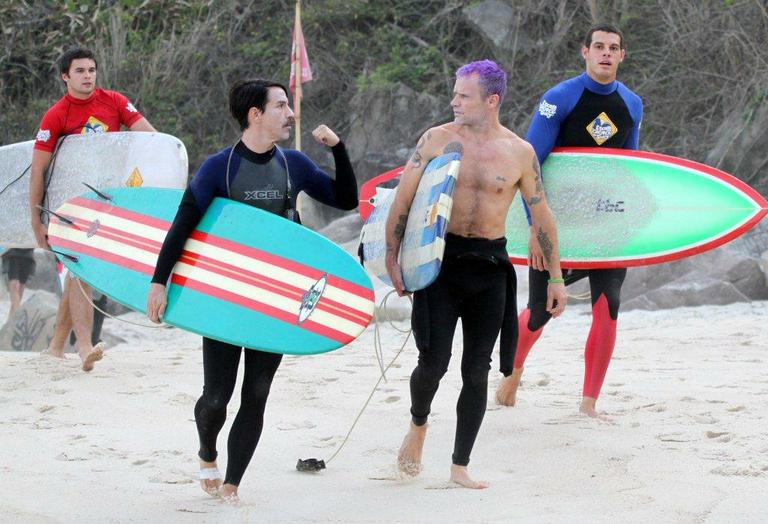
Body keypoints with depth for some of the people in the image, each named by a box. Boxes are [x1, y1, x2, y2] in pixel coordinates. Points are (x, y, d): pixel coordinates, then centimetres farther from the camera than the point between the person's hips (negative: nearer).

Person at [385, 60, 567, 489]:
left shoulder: (519, 153, 1)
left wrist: (556, 277, 8)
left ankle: (460, 467, 12)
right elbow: (404, 200, 4)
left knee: (477, 370, 2)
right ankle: (418, 425, 23)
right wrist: (392, 259, -1)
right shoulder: (438, 140, -1)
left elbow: (541, 214, 8)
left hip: (490, 265, 1)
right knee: (433, 362, -9)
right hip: (440, 258, -1)